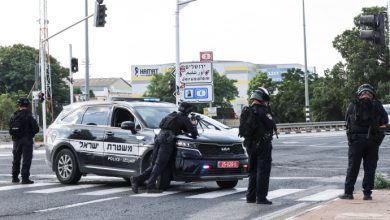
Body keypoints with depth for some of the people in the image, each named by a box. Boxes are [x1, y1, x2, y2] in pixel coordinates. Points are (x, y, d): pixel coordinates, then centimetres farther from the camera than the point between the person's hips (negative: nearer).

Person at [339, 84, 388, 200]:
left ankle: (348, 192, 6)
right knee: (370, 168, 5)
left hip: (356, 139, 0)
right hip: (372, 141, 0)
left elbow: (347, 119, 5)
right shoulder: (377, 105, 0)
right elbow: (385, 121, 5)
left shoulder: (352, 105, 0)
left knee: (353, 167, 6)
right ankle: (367, 193, 3)